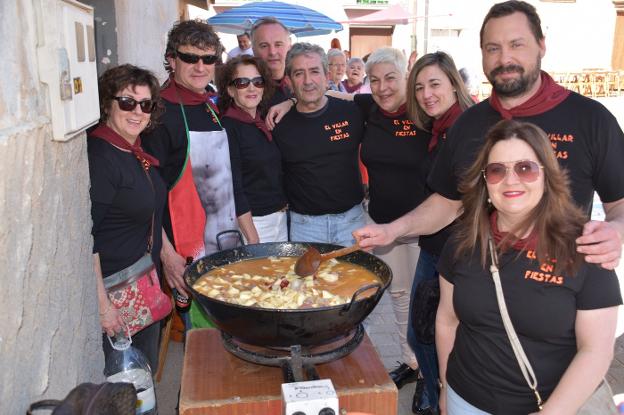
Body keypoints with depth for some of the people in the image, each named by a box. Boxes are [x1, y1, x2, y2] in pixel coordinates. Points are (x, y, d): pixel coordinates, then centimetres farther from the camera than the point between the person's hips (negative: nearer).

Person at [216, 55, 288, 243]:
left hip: (280, 218, 7)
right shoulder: (226, 127, -12)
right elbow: (233, 189, -16)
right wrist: (252, 239, -18)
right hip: (247, 221, -7)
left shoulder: (266, 122, 8)